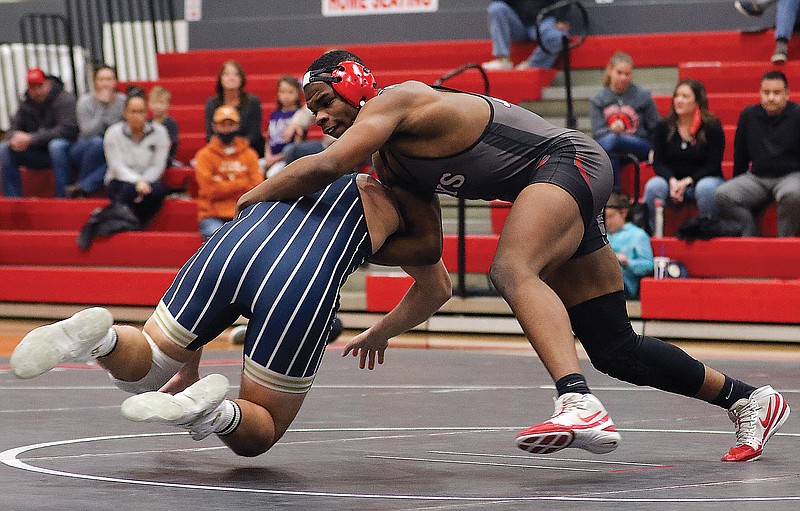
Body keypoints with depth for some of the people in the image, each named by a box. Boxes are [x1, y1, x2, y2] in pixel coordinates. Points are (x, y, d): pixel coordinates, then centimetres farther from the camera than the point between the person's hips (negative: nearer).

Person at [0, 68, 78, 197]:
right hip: (37, 154, 6)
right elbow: (14, 128, 8)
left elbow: (66, 130, -26)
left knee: (57, 145, -39)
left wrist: (31, 139, -28)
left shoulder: (65, 99, -13)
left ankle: (64, 196, -34)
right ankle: (13, 198, -11)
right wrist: (16, 137, -20)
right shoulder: (26, 104, 6)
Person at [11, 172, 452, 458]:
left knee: (142, 372, 21)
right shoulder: (411, 206, 28)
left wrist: (188, 362, 43)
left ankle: (99, 337, -14)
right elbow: (436, 290, 43)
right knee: (256, 437, 14)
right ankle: (213, 411, -21)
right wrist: (378, 335, 62)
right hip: (305, 284, -3)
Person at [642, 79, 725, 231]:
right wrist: (672, 181, -20)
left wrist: (687, 181, -19)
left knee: (706, 188, -37)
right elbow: (658, 163, 1)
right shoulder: (663, 126, 2)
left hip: (703, 178, -2)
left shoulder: (712, 126, -6)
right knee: (653, 186, -29)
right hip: (672, 180, 2)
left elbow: (713, 164, -8)